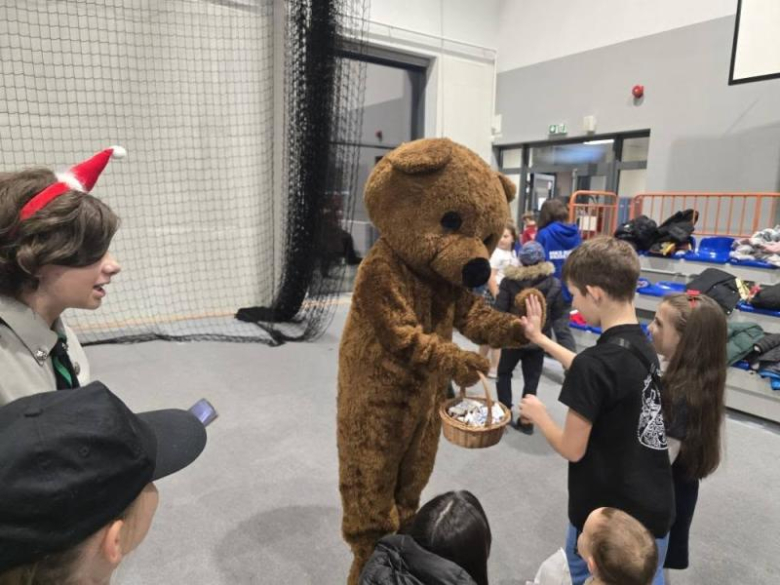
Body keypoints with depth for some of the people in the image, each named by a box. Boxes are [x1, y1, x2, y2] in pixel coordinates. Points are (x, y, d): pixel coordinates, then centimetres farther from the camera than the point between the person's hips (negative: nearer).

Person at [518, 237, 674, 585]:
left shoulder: (593, 364, -28)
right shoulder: (641, 345, -3)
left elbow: (572, 449, -21)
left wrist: (537, 415, -3)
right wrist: (539, 339, 20)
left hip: (608, 512, -7)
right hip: (655, 505, 7)